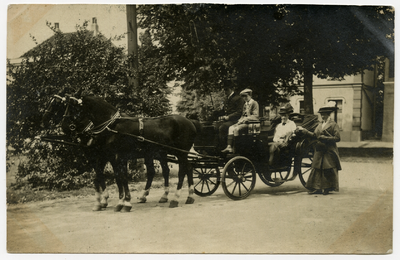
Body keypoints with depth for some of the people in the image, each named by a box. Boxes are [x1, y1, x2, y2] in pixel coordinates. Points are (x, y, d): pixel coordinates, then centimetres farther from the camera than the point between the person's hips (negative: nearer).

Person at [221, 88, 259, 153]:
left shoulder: (254, 103, -4)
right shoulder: (245, 105, 23)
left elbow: (256, 116, -13)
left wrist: (245, 119, -19)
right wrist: (239, 120, 1)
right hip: (244, 121, 9)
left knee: (236, 128, -27)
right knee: (231, 128, -11)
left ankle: (234, 148, -23)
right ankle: (229, 147, -21)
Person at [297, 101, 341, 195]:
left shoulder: (333, 125, -7)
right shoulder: (320, 124, 15)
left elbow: (337, 138, -13)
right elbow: (314, 135, 18)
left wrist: (325, 138, -18)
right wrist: (304, 130, 15)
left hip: (329, 152, -7)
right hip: (319, 151, 7)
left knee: (329, 170, -1)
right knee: (317, 169, 4)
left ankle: (328, 188, 9)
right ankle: (318, 188, 8)